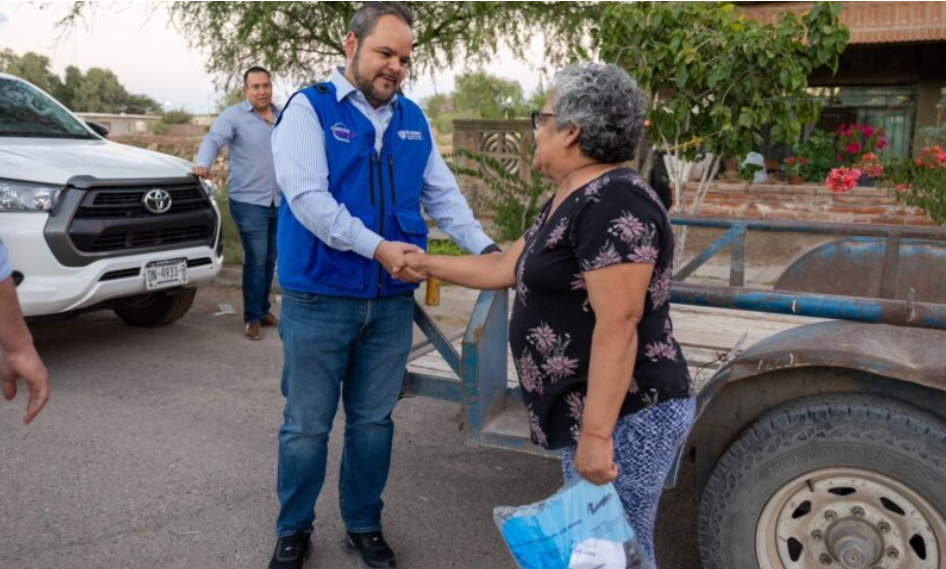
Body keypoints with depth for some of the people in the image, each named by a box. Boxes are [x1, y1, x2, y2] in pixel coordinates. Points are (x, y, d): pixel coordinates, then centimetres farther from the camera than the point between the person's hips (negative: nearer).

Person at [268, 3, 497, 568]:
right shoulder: (310, 108, -6)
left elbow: (443, 193, 12)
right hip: (319, 298, -4)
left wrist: (485, 249, -1)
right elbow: (307, 196, -17)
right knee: (307, 425, 8)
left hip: (392, 300, 4)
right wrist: (377, 247, -24)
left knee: (374, 421, 15)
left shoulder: (414, 119, 10)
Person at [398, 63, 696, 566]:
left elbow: (617, 326, -25)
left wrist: (597, 434, -25)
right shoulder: (571, 202, 12)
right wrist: (427, 265, 26)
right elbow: (507, 268, 21)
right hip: (593, 413, 10)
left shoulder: (614, 206, -20)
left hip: (624, 418, -10)